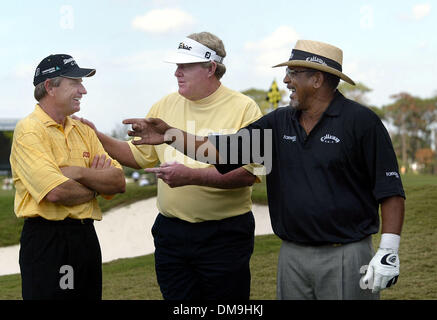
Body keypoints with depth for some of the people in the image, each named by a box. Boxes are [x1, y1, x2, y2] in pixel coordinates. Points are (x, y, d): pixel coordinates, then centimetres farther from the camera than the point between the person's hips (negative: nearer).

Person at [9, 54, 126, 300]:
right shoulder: (29, 130, -9)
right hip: (47, 240, -7)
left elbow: (119, 182, 5)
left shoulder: (83, 131, 14)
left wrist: (79, 173, -12)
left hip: (86, 236, 7)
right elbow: (56, 192, -21)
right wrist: (97, 184, -3)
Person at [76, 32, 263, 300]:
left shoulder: (244, 108, -7)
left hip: (224, 235, -4)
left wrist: (191, 175, -25)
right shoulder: (165, 106, 9)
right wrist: (97, 137, 4)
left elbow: (248, 173, -17)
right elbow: (139, 155, 16)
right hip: (171, 232, 5)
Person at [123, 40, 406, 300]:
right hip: (292, 255, 6)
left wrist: (388, 253, -14)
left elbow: (390, 190, -9)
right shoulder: (279, 123, 10)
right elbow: (220, 150, 9)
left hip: (346, 257, -5)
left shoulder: (361, 121, -7)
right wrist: (171, 135, 0)